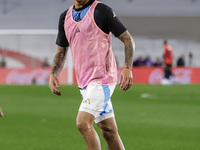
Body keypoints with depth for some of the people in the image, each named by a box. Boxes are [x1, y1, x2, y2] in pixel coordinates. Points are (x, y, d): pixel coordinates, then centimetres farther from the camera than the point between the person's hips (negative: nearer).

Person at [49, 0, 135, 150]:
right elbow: (61, 51, 21)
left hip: (101, 78, -6)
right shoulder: (65, 17, 13)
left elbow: (127, 39, -5)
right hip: (84, 81, 7)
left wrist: (127, 68, -17)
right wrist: (53, 74, 4)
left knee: (83, 123, -19)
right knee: (109, 131, 8)